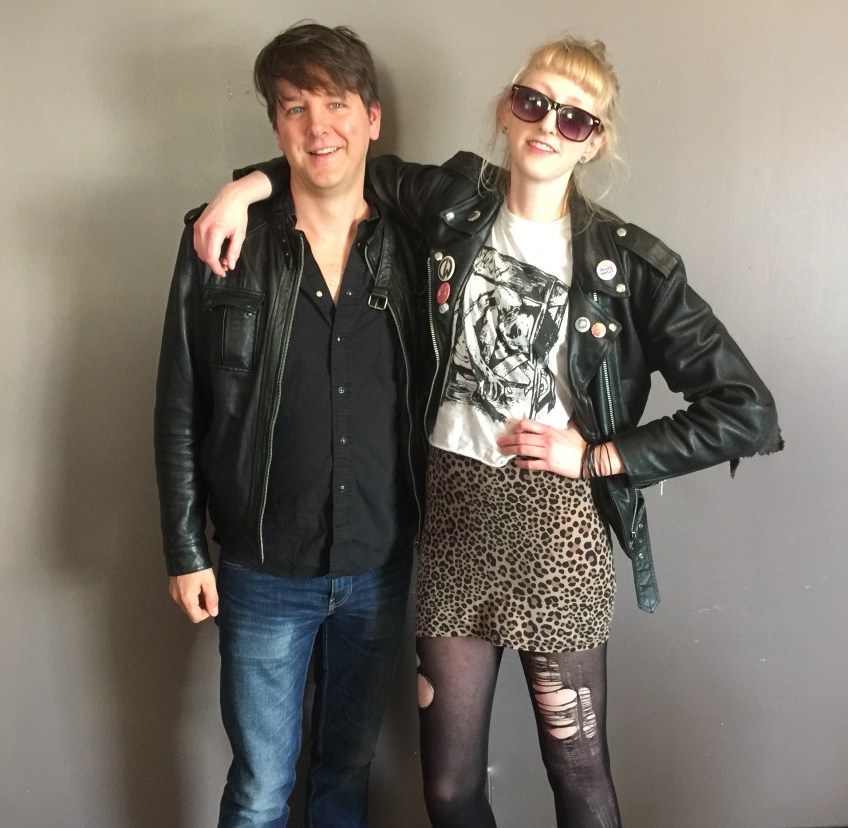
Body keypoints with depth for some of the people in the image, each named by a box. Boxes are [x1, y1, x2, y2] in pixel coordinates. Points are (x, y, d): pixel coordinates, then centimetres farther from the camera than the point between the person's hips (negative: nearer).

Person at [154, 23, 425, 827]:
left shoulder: (407, 247, -2)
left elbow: (423, 400, 5)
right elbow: (180, 409, -4)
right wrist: (185, 550, -3)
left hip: (380, 568, 2)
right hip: (264, 572, -2)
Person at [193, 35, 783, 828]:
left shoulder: (627, 262, -6)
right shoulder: (453, 203, 1)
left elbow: (746, 412, -6)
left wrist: (600, 456, -9)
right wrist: (251, 184, 2)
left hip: (555, 528, -2)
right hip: (450, 513, 2)